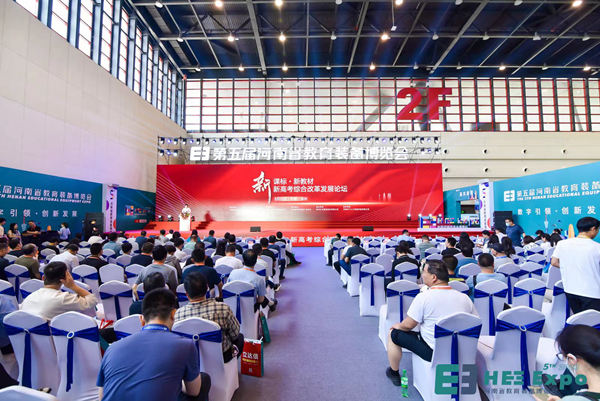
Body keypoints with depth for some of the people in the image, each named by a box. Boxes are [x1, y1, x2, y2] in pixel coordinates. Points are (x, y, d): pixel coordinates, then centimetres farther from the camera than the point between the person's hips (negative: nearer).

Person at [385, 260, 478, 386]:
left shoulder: (424, 297, -20)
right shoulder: (464, 297, -4)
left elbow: (408, 325, -14)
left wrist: (398, 326, 9)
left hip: (433, 352, -6)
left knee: (394, 333, 12)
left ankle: (394, 373, 29)